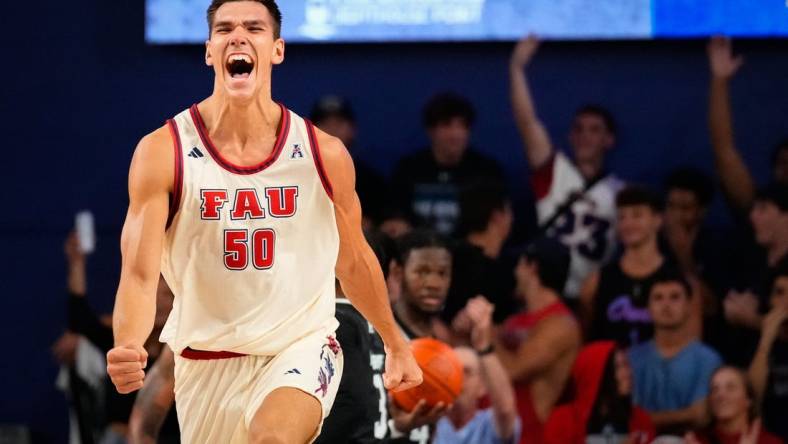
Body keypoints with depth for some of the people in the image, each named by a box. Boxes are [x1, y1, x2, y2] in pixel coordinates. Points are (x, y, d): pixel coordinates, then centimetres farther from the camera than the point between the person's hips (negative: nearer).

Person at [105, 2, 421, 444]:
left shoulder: (325, 154, -7)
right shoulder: (162, 153, -11)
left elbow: (354, 262, 11)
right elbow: (140, 275, -17)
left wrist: (396, 345, 21)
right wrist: (126, 348, -37)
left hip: (302, 347, -1)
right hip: (207, 359, 1)